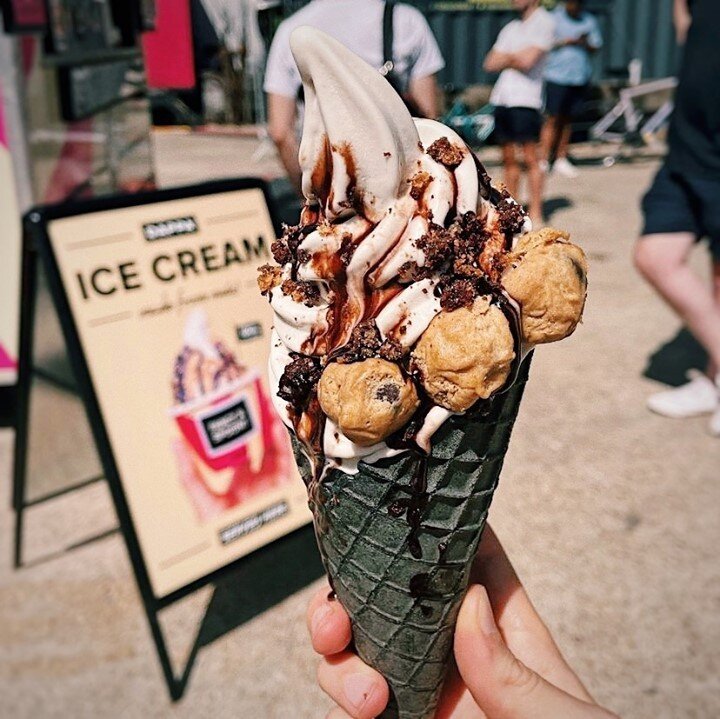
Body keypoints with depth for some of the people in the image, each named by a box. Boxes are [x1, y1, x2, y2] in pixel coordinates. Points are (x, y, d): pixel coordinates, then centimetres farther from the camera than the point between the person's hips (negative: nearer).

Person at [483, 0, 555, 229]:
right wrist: (514, 58, -3)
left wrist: (505, 58, 5)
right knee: (508, 157, 9)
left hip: (525, 100, -7)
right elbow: (490, 64, 12)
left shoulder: (544, 22, 0)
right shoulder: (511, 27, 21)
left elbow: (527, 60, -13)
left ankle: (535, 214, -2)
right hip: (501, 98, 7)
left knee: (530, 158, -5)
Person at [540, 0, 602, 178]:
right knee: (553, 118, -7)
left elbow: (596, 46, 17)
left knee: (567, 119, 7)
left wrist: (586, 43, -5)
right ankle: (544, 160, -6)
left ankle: (561, 159, 14)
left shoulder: (589, 21, 14)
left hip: (580, 77, 4)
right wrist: (566, 41, -14)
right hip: (557, 75, -4)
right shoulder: (554, 18, 2)